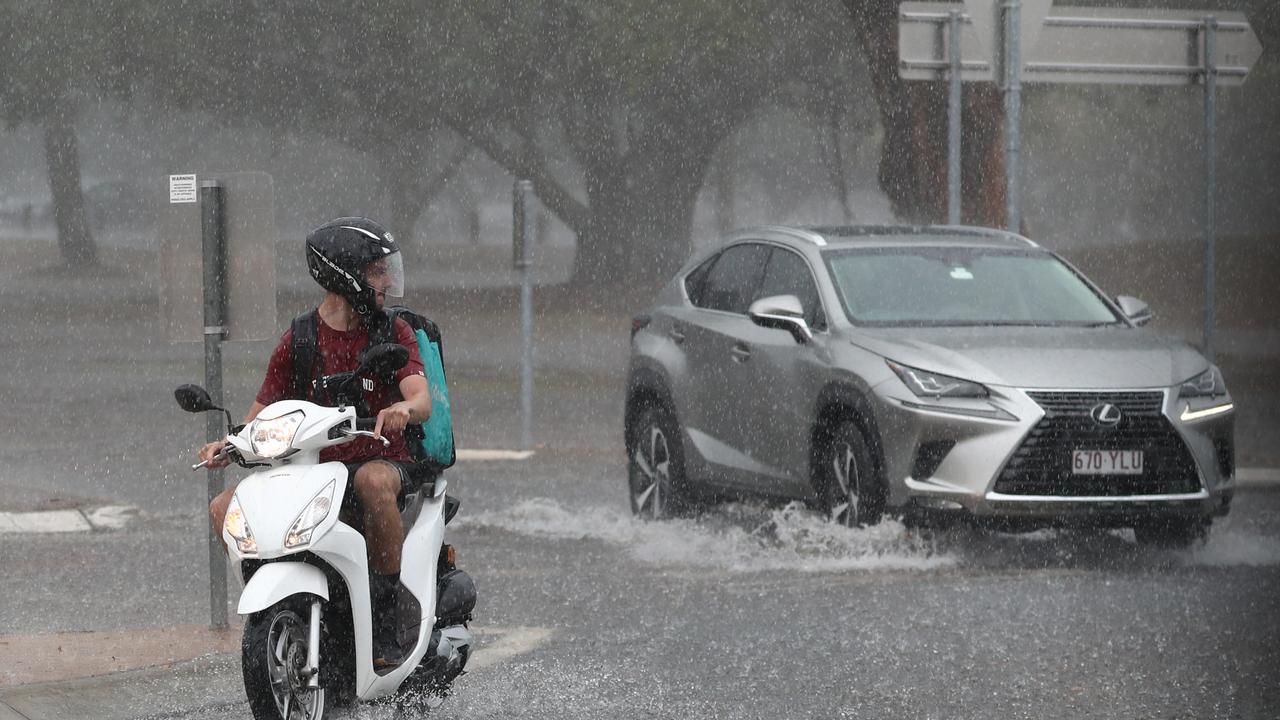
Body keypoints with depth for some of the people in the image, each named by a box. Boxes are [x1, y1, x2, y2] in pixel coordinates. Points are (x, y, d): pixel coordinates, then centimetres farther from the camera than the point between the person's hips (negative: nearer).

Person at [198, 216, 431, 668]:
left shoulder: (393, 331, 2)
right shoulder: (299, 340, 6)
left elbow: (422, 401, -14)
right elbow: (261, 415, 7)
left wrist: (403, 410, -39)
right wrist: (228, 445, -15)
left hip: (384, 461, -3)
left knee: (372, 481, -40)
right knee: (223, 509, -17)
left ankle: (388, 620, -29)